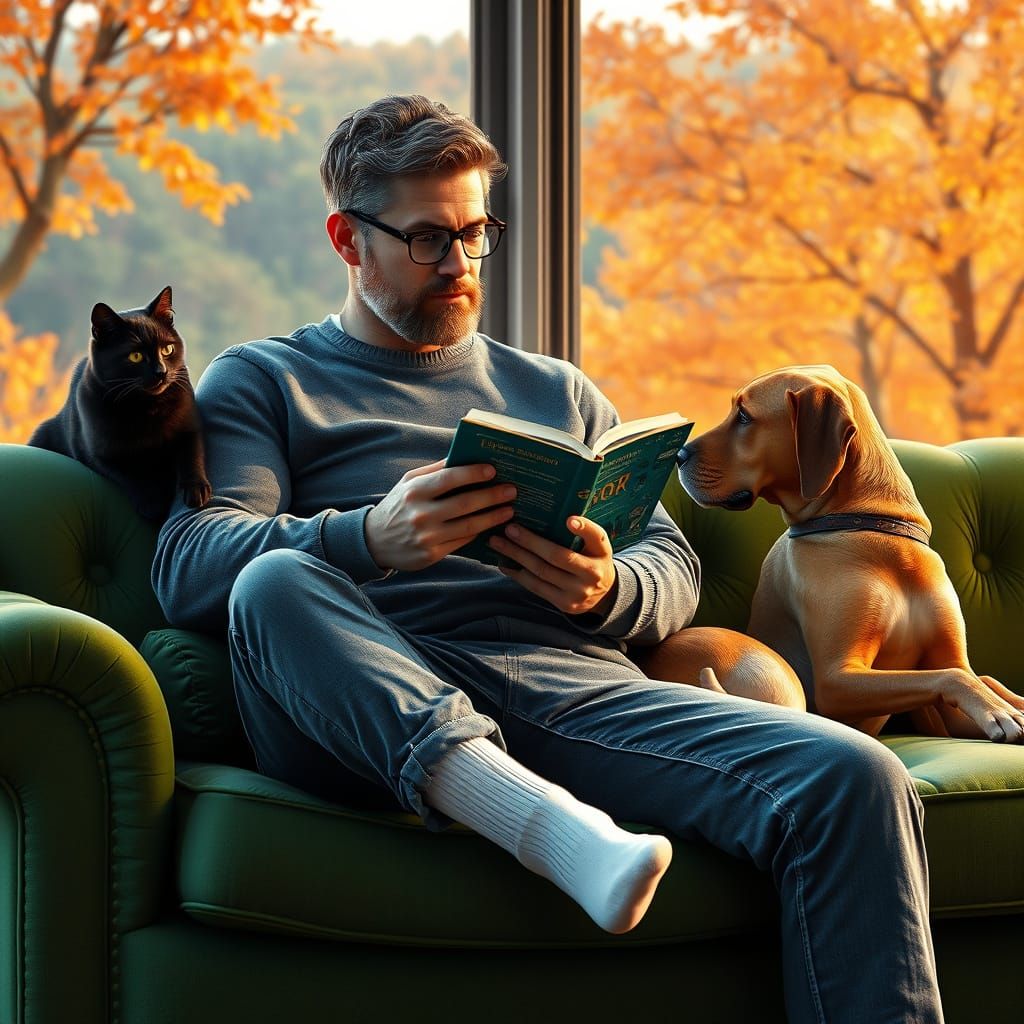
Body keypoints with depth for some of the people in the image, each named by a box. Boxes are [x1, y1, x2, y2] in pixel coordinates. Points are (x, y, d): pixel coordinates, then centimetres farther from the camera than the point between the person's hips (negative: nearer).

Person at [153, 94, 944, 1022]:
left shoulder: (559, 393, 32)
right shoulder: (260, 381, 20)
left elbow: (675, 568, 21)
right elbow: (189, 565, 2)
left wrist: (607, 590, -5)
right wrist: (369, 539, -18)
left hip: (580, 684, 3)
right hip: (370, 714, -3)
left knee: (854, 779, -24)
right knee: (276, 584, -38)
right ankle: (558, 830, -53)